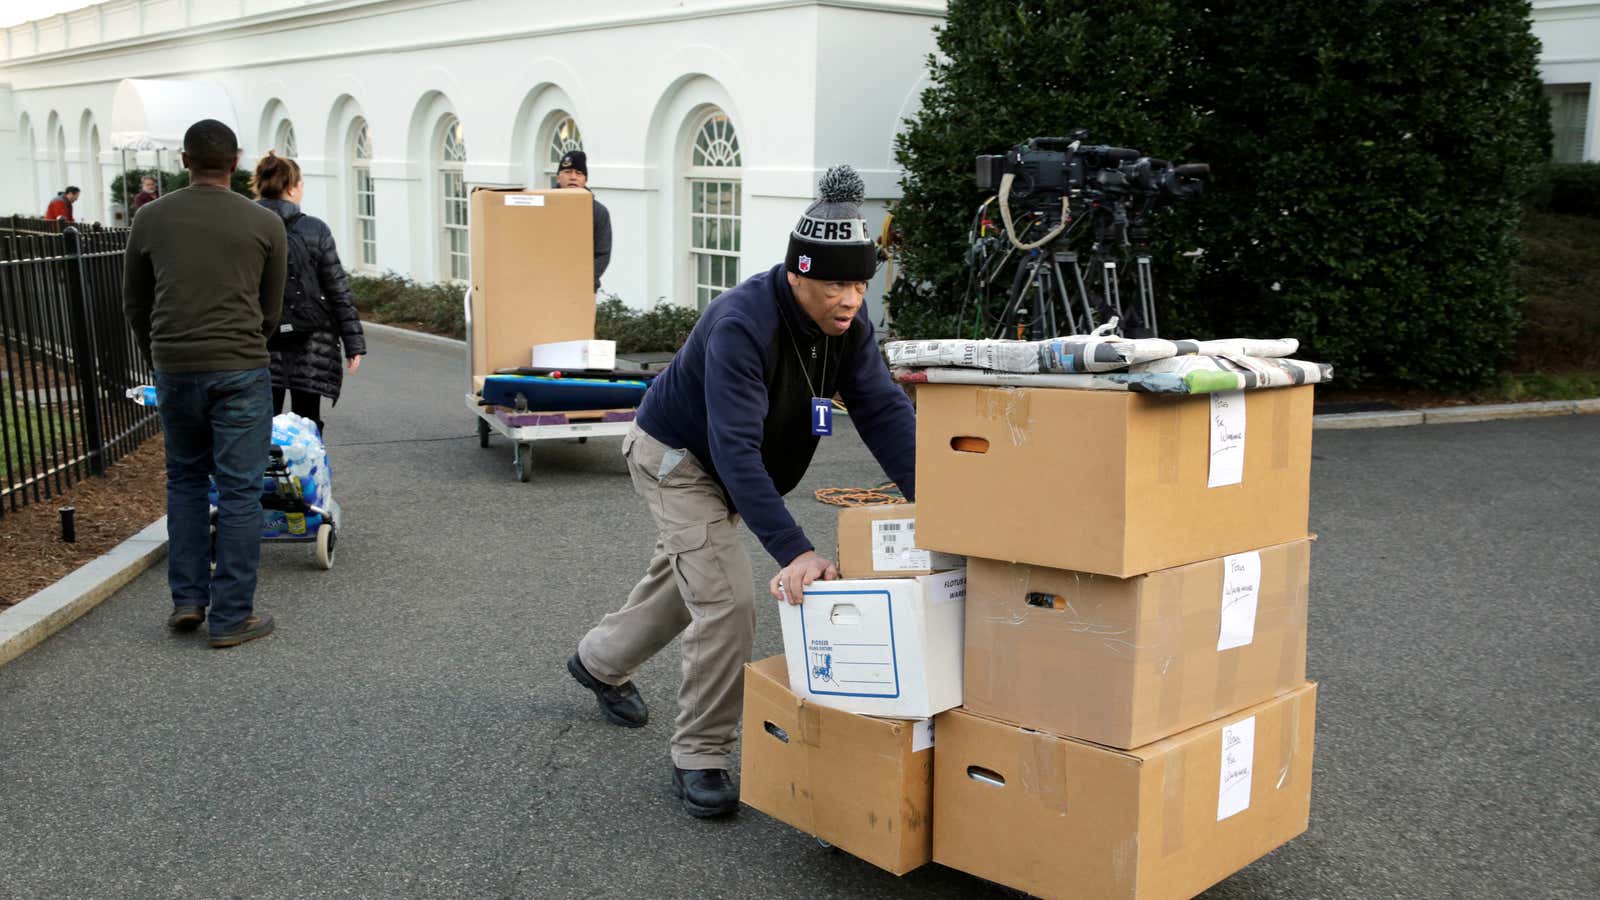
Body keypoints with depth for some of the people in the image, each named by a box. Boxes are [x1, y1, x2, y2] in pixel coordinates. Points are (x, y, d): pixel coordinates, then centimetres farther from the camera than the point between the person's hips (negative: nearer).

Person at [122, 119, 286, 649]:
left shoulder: (151, 219, 5)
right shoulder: (265, 224, 0)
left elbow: (134, 302, 13)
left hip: (174, 370, 3)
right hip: (241, 370, -2)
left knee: (185, 482, 19)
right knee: (239, 491, 2)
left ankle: (187, 601, 18)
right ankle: (231, 617, 5)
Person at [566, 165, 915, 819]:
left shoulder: (847, 322, -17)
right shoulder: (742, 324, -39)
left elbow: (884, 410, -17)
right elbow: (736, 448, -45)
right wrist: (794, 551, -53)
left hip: (730, 467, 8)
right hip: (676, 456, -8)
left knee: (681, 578, 25)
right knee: (726, 601, -18)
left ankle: (601, 662, 53)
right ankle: (699, 760, -1)